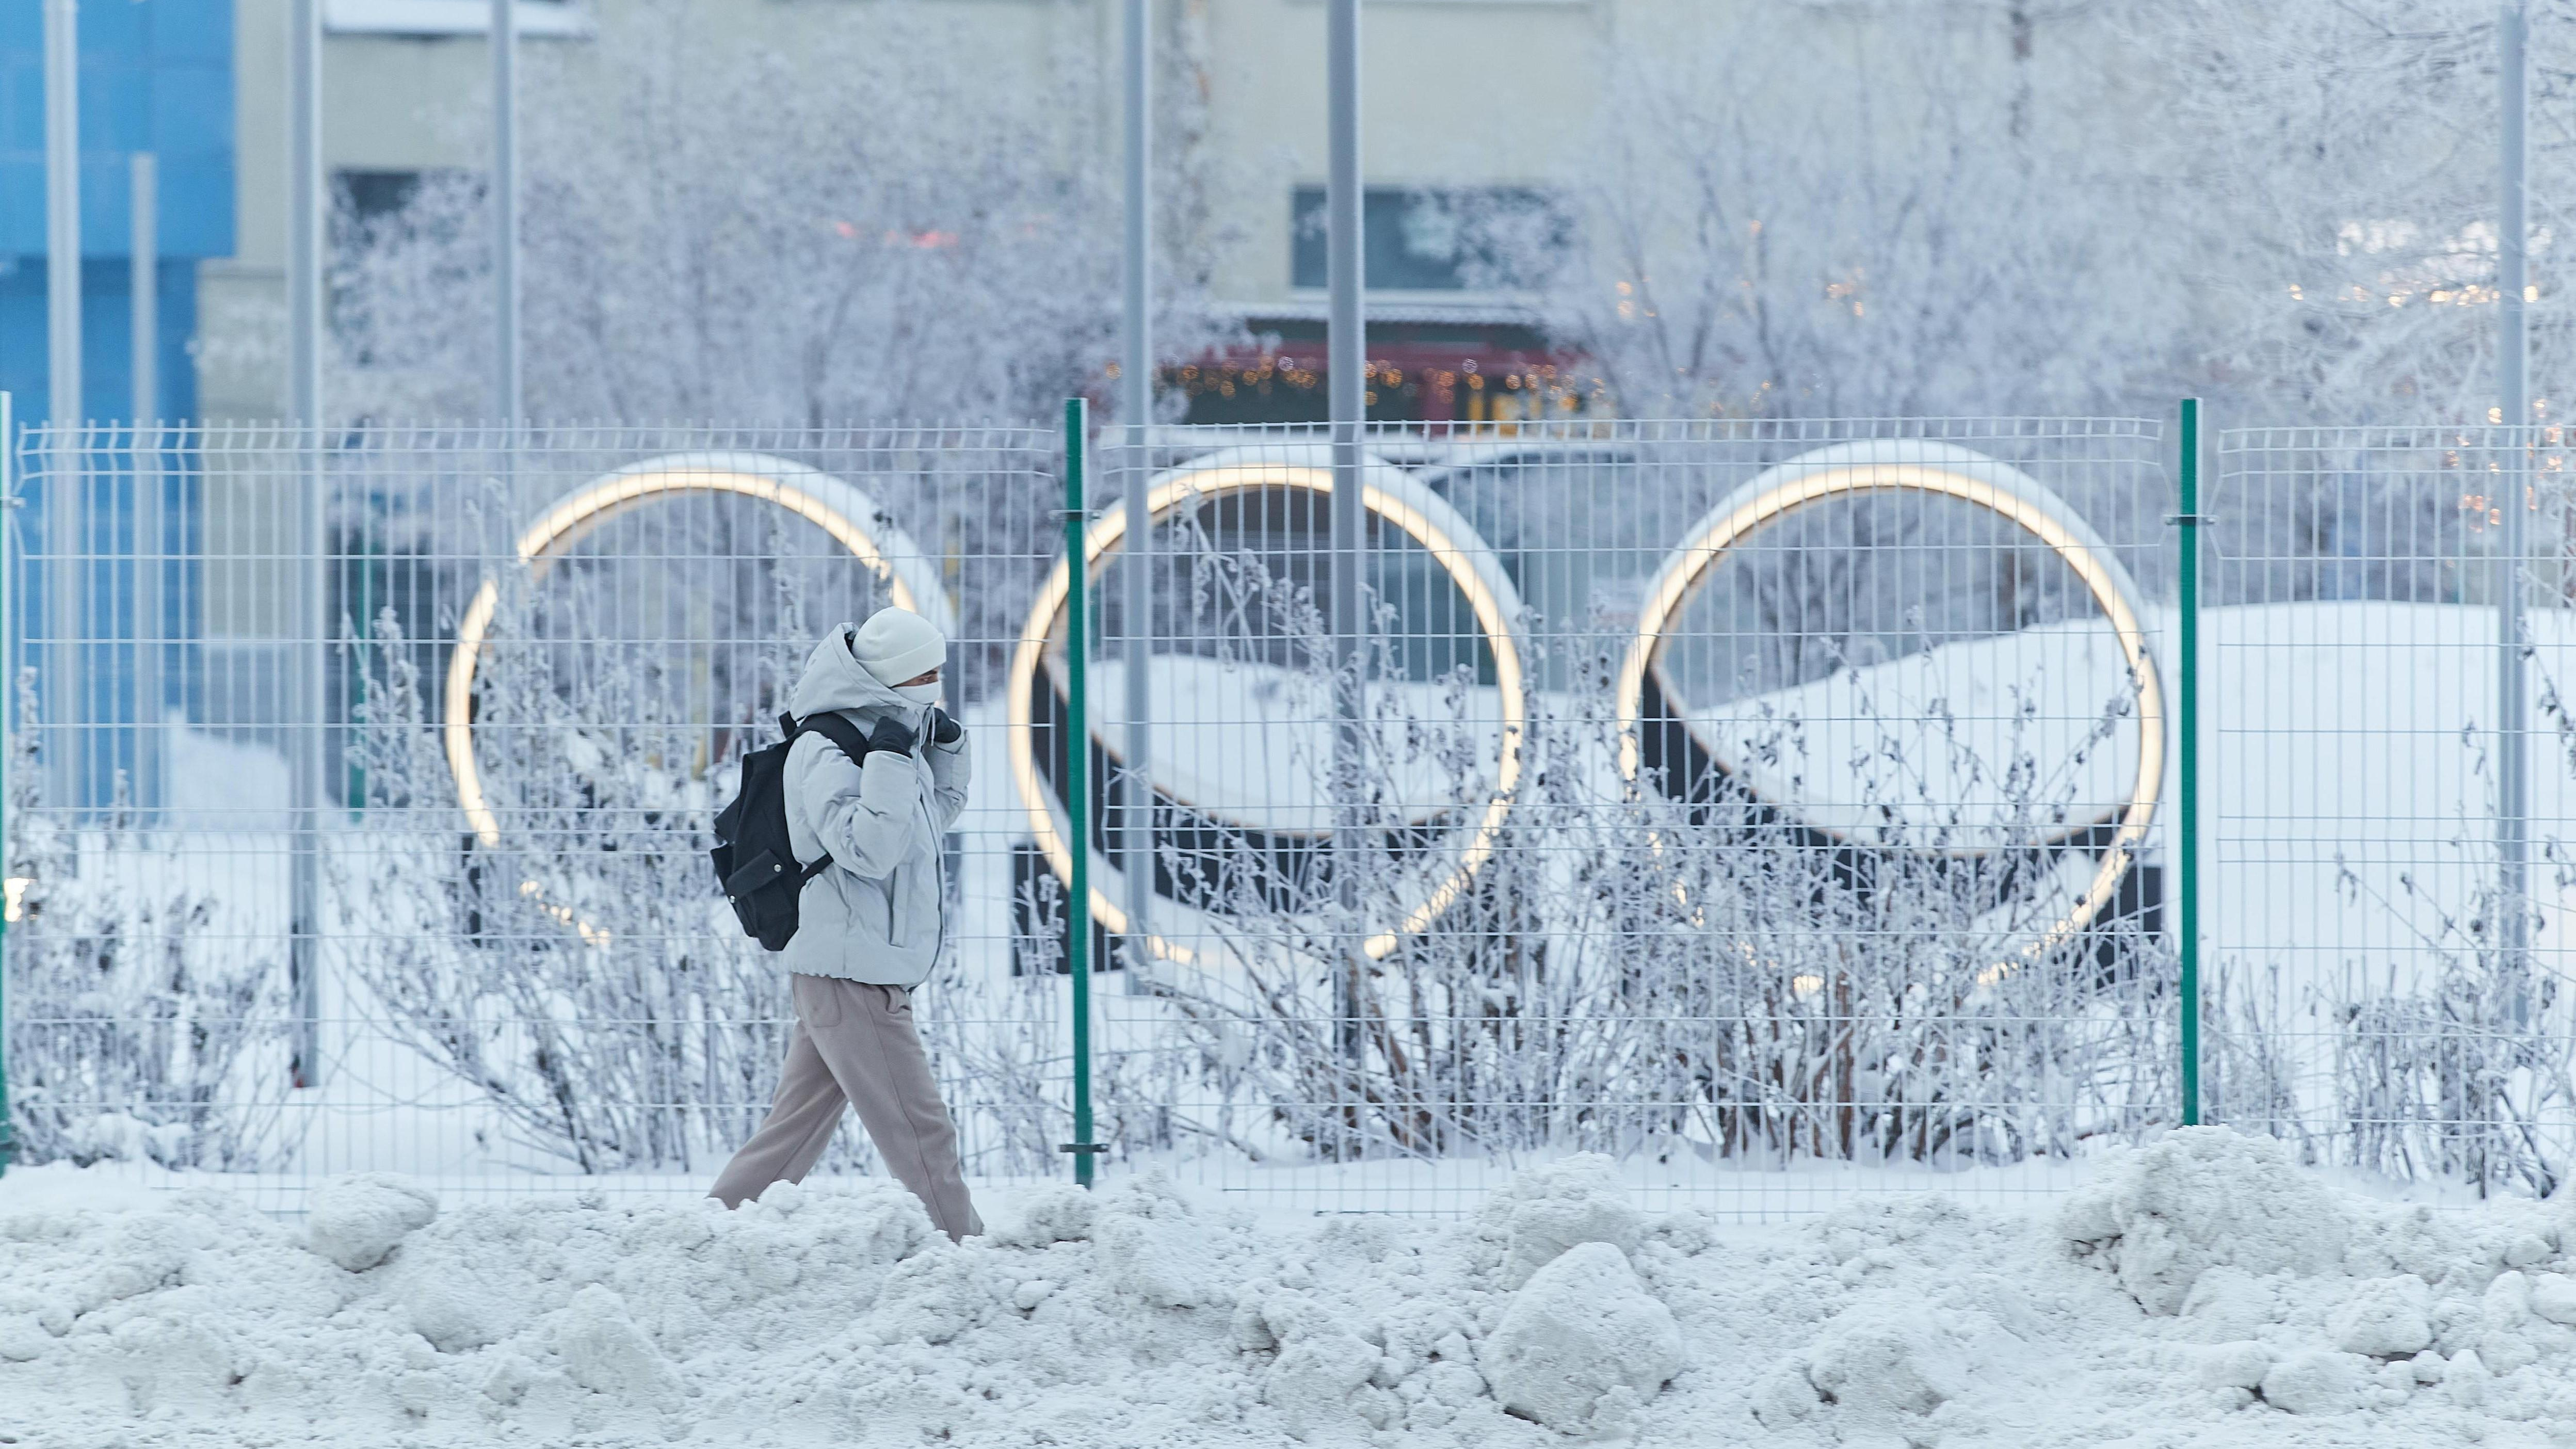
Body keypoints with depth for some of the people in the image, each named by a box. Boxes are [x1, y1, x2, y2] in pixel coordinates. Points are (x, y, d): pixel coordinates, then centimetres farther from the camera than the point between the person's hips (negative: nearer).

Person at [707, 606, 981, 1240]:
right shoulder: (825, 752, -14)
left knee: (795, 1129, 12)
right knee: (922, 1132, -8)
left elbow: (935, 816, 30)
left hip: (868, 973, 10)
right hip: (850, 974, -10)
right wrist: (890, 762, -26)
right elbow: (869, 849, -25)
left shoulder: (880, 738, 15)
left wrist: (947, 749, 14)